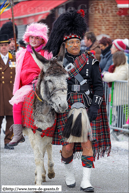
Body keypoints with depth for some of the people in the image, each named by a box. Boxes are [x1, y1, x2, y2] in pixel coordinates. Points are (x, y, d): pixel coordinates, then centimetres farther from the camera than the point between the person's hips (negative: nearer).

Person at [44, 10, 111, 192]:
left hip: (87, 108, 0)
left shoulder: (90, 60, 2)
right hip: (67, 109, 0)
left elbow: (99, 85, 0)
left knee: (87, 143, -6)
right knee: (68, 146, -1)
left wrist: (95, 107, -10)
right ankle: (69, 174, 27)